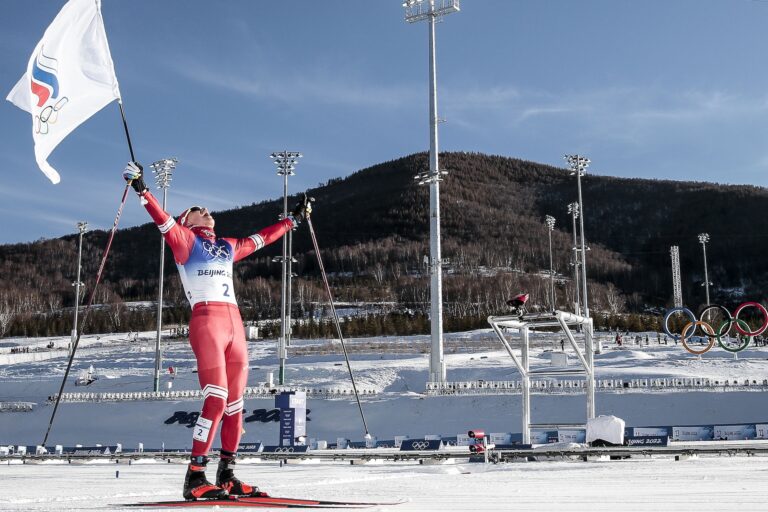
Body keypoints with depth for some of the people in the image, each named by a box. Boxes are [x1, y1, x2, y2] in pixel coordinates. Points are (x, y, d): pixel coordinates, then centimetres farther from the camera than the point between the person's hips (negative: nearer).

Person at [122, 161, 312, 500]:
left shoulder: (228, 247, 27)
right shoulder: (184, 240, 11)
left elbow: (263, 237, 37)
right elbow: (162, 220, -5)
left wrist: (294, 218, 44)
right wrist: (141, 190, -19)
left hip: (235, 325, 7)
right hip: (206, 322, -7)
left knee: (235, 403, 6)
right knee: (216, 399, -16)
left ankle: (226, 475, 16)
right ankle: (195, 477, -13)